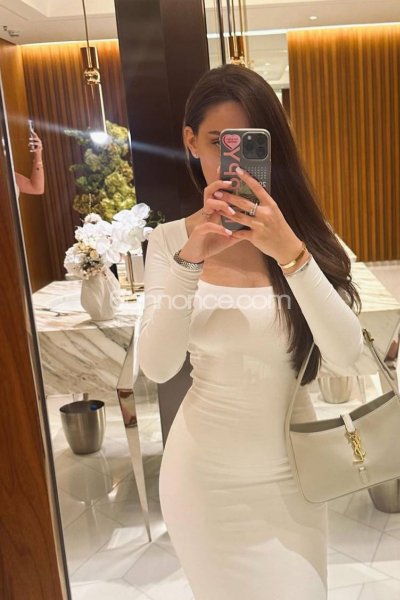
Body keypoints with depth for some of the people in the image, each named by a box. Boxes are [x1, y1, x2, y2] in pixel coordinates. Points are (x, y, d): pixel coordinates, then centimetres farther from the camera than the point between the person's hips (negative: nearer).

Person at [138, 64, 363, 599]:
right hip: (206, 473, 0)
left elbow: (347, 353, -19)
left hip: (289, 472, 1)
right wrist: (191, 259, -29)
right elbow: (157, 368, -17)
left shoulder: (303, 233, -7)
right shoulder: (171, 240, -7)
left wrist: (289, 252, -31)